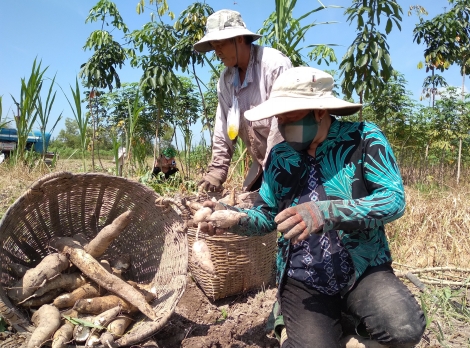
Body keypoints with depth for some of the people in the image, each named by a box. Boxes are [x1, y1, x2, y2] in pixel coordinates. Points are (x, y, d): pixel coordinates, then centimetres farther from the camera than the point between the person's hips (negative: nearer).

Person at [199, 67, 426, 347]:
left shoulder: (364, 138, -8)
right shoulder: (280, 157, 3)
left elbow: (394, 198, -17)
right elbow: (268, 214, 8)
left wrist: (326, 213, -31)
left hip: (364, 270, -1)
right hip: (303, 282, 2)